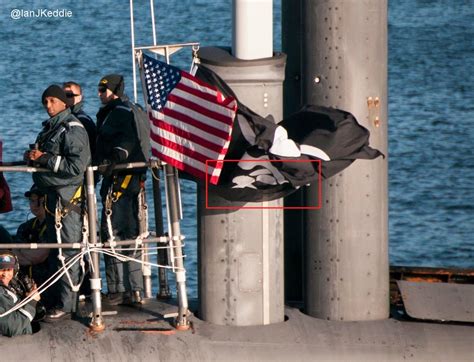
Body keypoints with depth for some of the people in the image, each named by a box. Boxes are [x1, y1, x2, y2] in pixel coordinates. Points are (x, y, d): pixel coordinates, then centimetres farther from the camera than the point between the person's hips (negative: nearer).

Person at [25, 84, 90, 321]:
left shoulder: (72, 129, -12)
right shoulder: (50, 128, 17)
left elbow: (76, 166, -21)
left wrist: (44, 159, -18)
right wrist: (33, 157, 6)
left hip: (67, 197, -10)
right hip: (52, 195, 10)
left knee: (67, 252, -7)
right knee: (54, 251, 13)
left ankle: (66, 305, -5)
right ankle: (58, 298, 21)